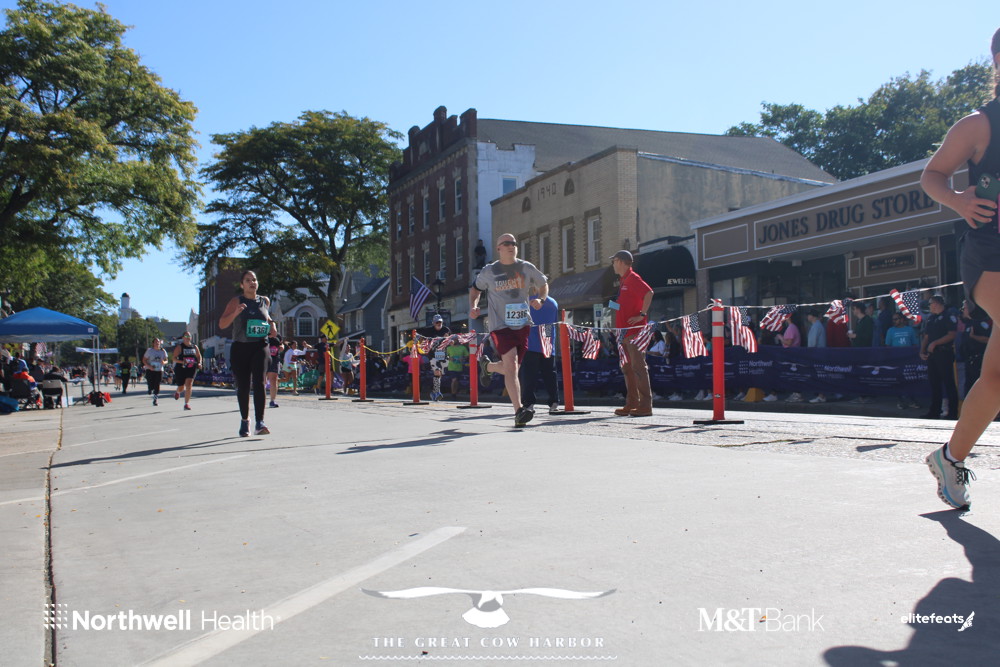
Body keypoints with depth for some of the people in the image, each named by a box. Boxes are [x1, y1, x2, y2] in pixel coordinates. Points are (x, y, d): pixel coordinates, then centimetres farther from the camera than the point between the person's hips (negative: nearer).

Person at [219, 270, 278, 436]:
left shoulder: (265, 301, 10)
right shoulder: (236, 301, 1)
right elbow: (222, 324, -4)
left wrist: (272, 326, 9)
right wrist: (235, 313, -21)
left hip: (260, 346, 0)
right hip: (240, 348, 0)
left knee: (259, 382, -17)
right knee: (243, 386, 7)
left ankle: (260, 423, -22)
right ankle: (244, 420, 28)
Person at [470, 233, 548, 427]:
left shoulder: (527, 268, 5)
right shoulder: (489, 271, 2)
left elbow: (544, 285, 18)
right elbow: (475, 289, 17)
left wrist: (540, 299, -3)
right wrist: (473, 306, -2)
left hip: (523, 325, 3)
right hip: (500, 325, -3)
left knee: (511, 368, 11)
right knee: (511, 365, -19)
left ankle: (487, 366, 46)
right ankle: (519, 412, -21)